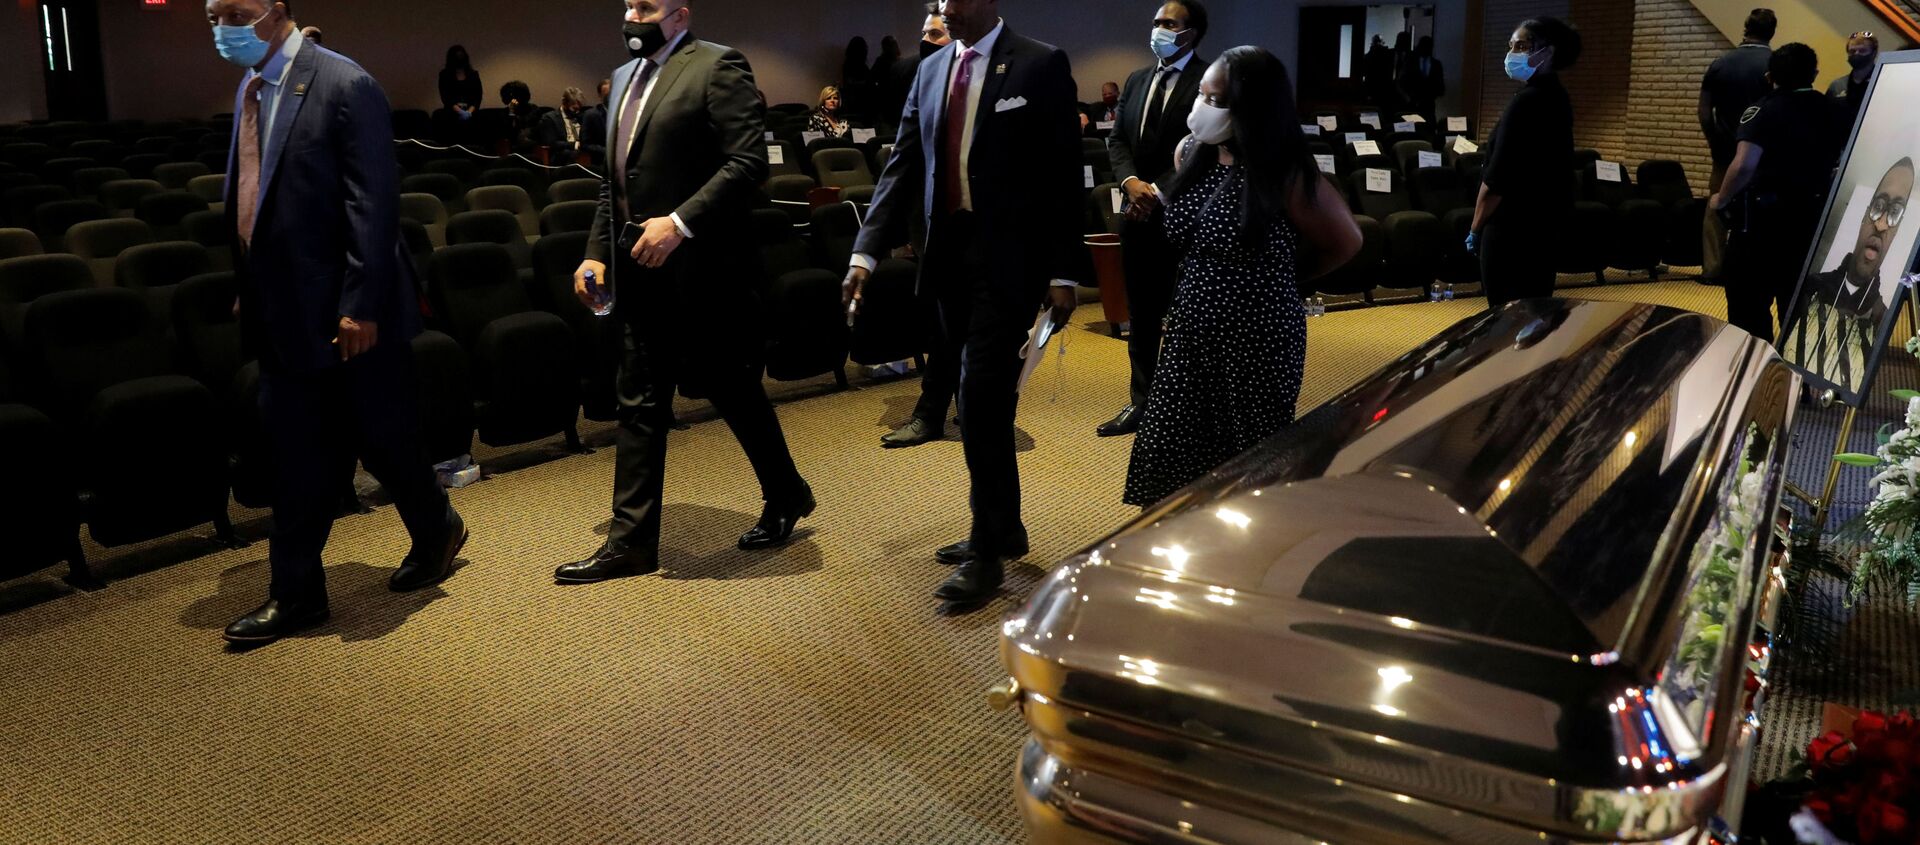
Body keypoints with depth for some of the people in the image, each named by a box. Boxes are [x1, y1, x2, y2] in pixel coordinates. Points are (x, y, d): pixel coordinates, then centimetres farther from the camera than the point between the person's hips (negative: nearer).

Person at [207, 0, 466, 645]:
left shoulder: (345, 87, -13)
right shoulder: (250, 91, 10)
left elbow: (374, 205, -17)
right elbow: (253, 199, 16)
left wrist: (361, 305, -20)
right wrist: (248, 293, 14)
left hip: (347, 314, -7)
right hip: (284, 317, 7)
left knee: (382, 441, 7)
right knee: (296, 456, 10)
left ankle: (436, 531, 33)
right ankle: (296, 593, 19)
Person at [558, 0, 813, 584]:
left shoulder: (717, 68, -9)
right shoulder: (625, 77, 16)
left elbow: (749, 162, -18)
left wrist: (680, 223, -23)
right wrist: (598, 251, 11)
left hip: (700, 267, -7)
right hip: (640, 270, 7)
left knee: (733, 388, 6)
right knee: (639, 404, 8)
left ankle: (786, 496, 29)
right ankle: (632, 541, 15)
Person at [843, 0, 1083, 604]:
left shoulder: (1041, 65, -4)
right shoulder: (931, 70, 12)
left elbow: (1065, 176, -6)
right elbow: (903, 166, 7)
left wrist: (1063, 273, -9)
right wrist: (866, 252, -3)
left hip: (1009, 260, -6)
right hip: (951, 257, 6)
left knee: (982, 397, -10)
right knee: (985, 400, 13)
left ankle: (987, 551, 1)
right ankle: (1004, 528, 27)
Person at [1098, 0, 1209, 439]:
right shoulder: (1137, 80, 14)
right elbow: (1117, 140, 10)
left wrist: (1160, 192, -18)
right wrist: (1131, 181, -8)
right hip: (1138, 213, 6)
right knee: (1141, 316, 12)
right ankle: (1142, 403, 21)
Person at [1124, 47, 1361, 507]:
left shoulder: (1285, 175, -15)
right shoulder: (1191, 154, 2)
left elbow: (1345, 243, -2)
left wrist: (1279, 278, 6)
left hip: (1258, 340, -5)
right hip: (1191, 331, 6)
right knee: (1172, 464, 6)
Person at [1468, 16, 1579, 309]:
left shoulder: (1527, 101, -18)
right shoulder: (1555, 97, 11)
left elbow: (1497, 178, -20)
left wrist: (1476, 229, -9)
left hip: (1513, 228, -10)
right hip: (1542, 222, 10)